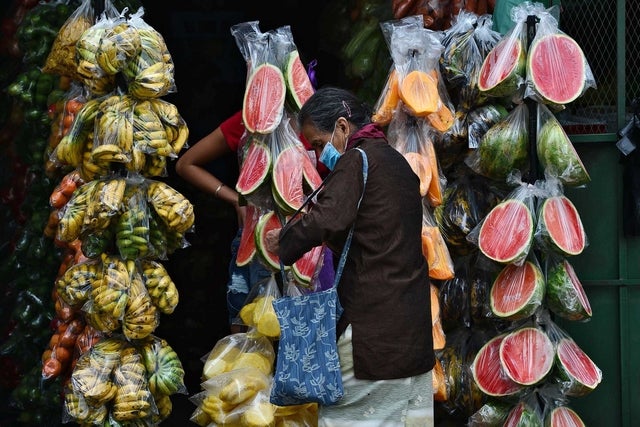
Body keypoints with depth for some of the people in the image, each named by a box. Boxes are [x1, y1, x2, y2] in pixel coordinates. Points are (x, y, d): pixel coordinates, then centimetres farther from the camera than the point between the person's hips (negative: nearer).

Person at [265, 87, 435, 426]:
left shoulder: (356, 160, -10)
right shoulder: (397, 162, 17)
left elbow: (326, 219, -25)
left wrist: (284, 240, -9)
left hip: (370, 318, -9)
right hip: (413, 320, 9)